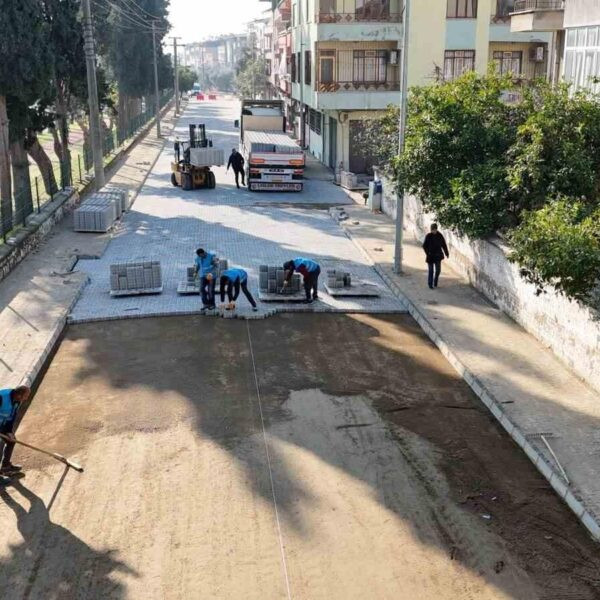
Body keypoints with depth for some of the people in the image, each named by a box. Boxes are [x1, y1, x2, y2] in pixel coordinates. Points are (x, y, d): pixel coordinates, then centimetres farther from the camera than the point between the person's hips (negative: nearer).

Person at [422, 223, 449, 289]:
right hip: (430, 256, -3)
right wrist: (427, 253, -17)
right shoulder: (428, 236, -9)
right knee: (431, 271, -1)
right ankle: (430, 285, 8)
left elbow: (444, 245, 6)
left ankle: (435, 283, 27)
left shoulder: (440, 236, -1)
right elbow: (424, 246, -6)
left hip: (438, 256, 3)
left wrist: (447, 253, 8)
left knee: (438, 270, 9)